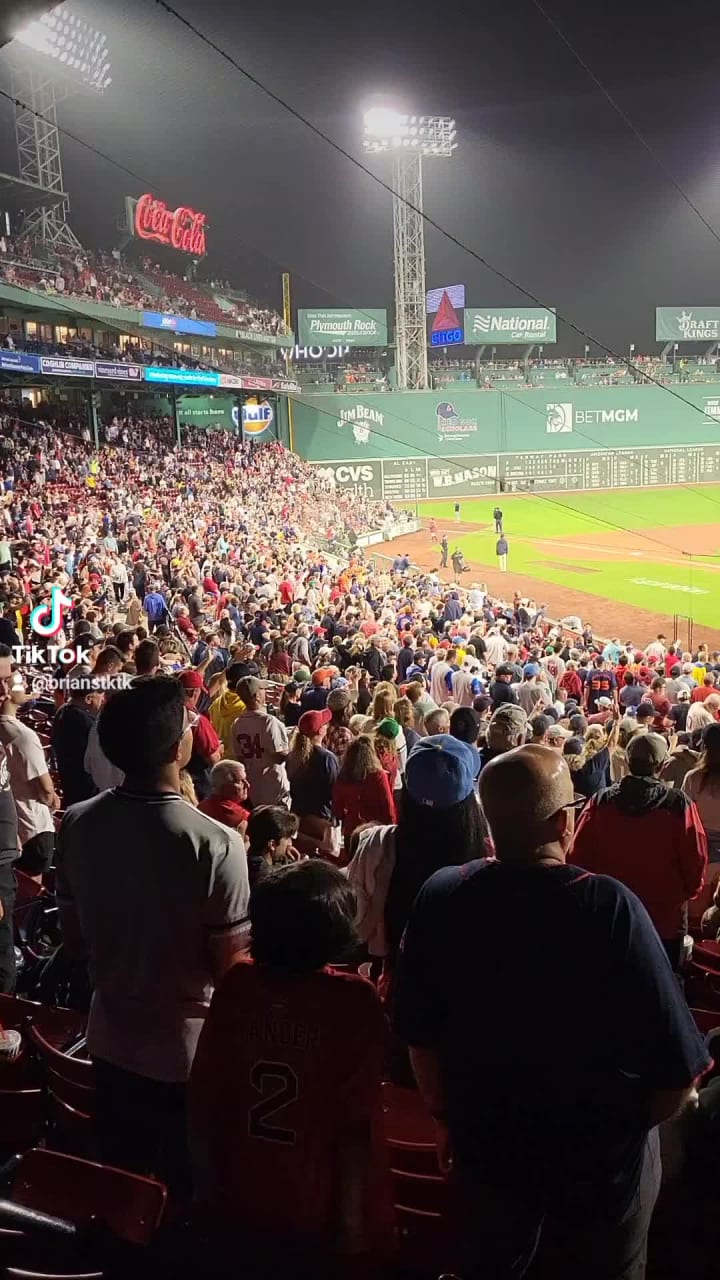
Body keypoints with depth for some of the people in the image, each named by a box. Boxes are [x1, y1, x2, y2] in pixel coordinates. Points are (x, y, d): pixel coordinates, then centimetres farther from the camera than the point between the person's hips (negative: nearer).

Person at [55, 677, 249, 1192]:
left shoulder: (77, 825, -12)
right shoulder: (216, 844, -28)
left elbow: (75, 939, 2)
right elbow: (231, 967, -18)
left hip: (111, 1040, 5)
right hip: (189, 1048, -4)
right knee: (190, 1190, 19)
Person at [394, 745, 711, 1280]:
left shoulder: (440, 898, -17)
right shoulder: (610, 907, -28)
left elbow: (420, 1033, -5)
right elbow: (677, 1071, -22)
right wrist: (628, 1126, -1)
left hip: (484, 1150, 3)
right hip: (600, 1162, -2)